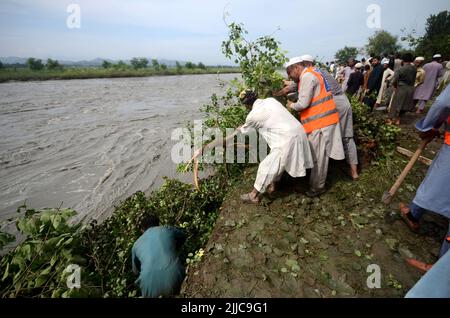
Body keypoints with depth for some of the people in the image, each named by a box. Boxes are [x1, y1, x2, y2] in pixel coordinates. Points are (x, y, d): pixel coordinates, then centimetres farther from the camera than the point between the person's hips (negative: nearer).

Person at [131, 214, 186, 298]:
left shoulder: (136, 245, 16)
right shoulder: (168, 230, 12)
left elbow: (136, 270, 33)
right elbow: (183, 237, 34)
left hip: (151, 287, 0)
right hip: (175, 281, 0)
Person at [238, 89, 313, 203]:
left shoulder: (253, 115, -6)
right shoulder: (270, 100, 10)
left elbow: (245, 131, 15)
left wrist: (240, 129, 39)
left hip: (287, 139, -8)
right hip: (298, 130, 8)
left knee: (266, 166, 5)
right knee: (278, 162, 26)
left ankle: (254, 195, 19)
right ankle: (272, 185, 44)